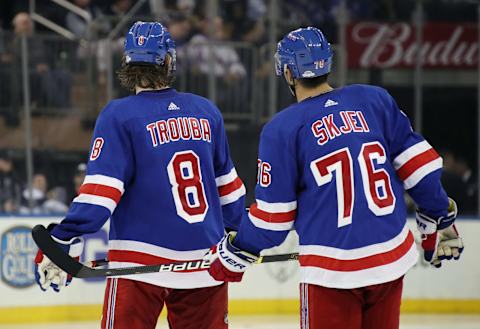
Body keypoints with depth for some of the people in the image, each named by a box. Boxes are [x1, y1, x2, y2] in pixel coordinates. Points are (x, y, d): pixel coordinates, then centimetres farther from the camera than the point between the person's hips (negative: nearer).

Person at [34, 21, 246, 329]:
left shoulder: (119, 116, -7)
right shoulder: (207, 111, 7)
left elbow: (102, 189, -15)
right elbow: (228, 184, 17)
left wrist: (65, 241, -16)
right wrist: (240, 235, 32)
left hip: (142, 260, -4)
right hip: (205, 257, 4)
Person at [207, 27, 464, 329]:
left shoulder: (282, 129, -6)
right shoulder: (375, 100, 3)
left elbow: (273, 216, -3)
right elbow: (417, 164, 5)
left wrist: (236, 254, 12)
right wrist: (440, 221, 17)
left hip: (332, 270, -4)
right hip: (392, 259, 4)